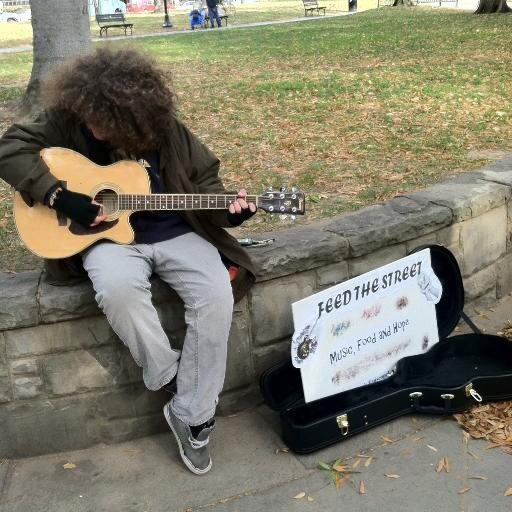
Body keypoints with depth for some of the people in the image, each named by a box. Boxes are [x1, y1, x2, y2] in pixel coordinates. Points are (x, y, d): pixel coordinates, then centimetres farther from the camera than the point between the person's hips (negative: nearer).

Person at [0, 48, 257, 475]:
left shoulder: (169, 133, -5)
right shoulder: (69, 120, -7)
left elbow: (205, 181, 4)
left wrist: (227, 211, -17)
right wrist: (58, 195, -20)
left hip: (176, 234, 1)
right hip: (109, 236, -1)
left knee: (216, 295, -25)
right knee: (117, 289, -37)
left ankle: (192, 415, -10)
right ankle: (167, 374, -10)